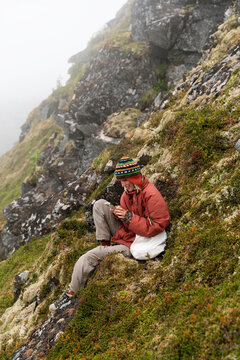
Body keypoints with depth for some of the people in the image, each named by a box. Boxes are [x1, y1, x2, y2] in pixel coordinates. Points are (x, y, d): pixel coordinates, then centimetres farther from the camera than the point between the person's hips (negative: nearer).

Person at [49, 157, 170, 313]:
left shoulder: (151, 195, -24)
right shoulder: (129, 190, 2)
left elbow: (158, 225, -27)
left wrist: (128, 217, -25)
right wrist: (118, 213, -8)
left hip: (131, 245, -9)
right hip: (123, 232, 9)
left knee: (87, 258, -15)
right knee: (100, 204, -3)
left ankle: (72, 294, 4)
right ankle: (105, 243, -4)